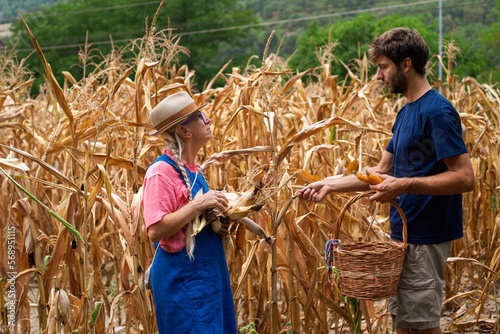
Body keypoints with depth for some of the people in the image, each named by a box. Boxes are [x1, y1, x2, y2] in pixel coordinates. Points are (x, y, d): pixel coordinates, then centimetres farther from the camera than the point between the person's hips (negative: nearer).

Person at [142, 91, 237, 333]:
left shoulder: (192, 169, 12)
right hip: (181, 278, -9)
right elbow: (156, 231, -23)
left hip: (208, 274, 9)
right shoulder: (161, 172, -16)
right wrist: (197, 206, -24)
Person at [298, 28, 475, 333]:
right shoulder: (406, 113, 13)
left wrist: (404, 185, -23)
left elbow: (465, 178, -21)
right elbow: (382, 171, 18)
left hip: (425, 237, -9)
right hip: (404, 232, 9)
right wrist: (330, 185, 10)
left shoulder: (438, 111, -16)